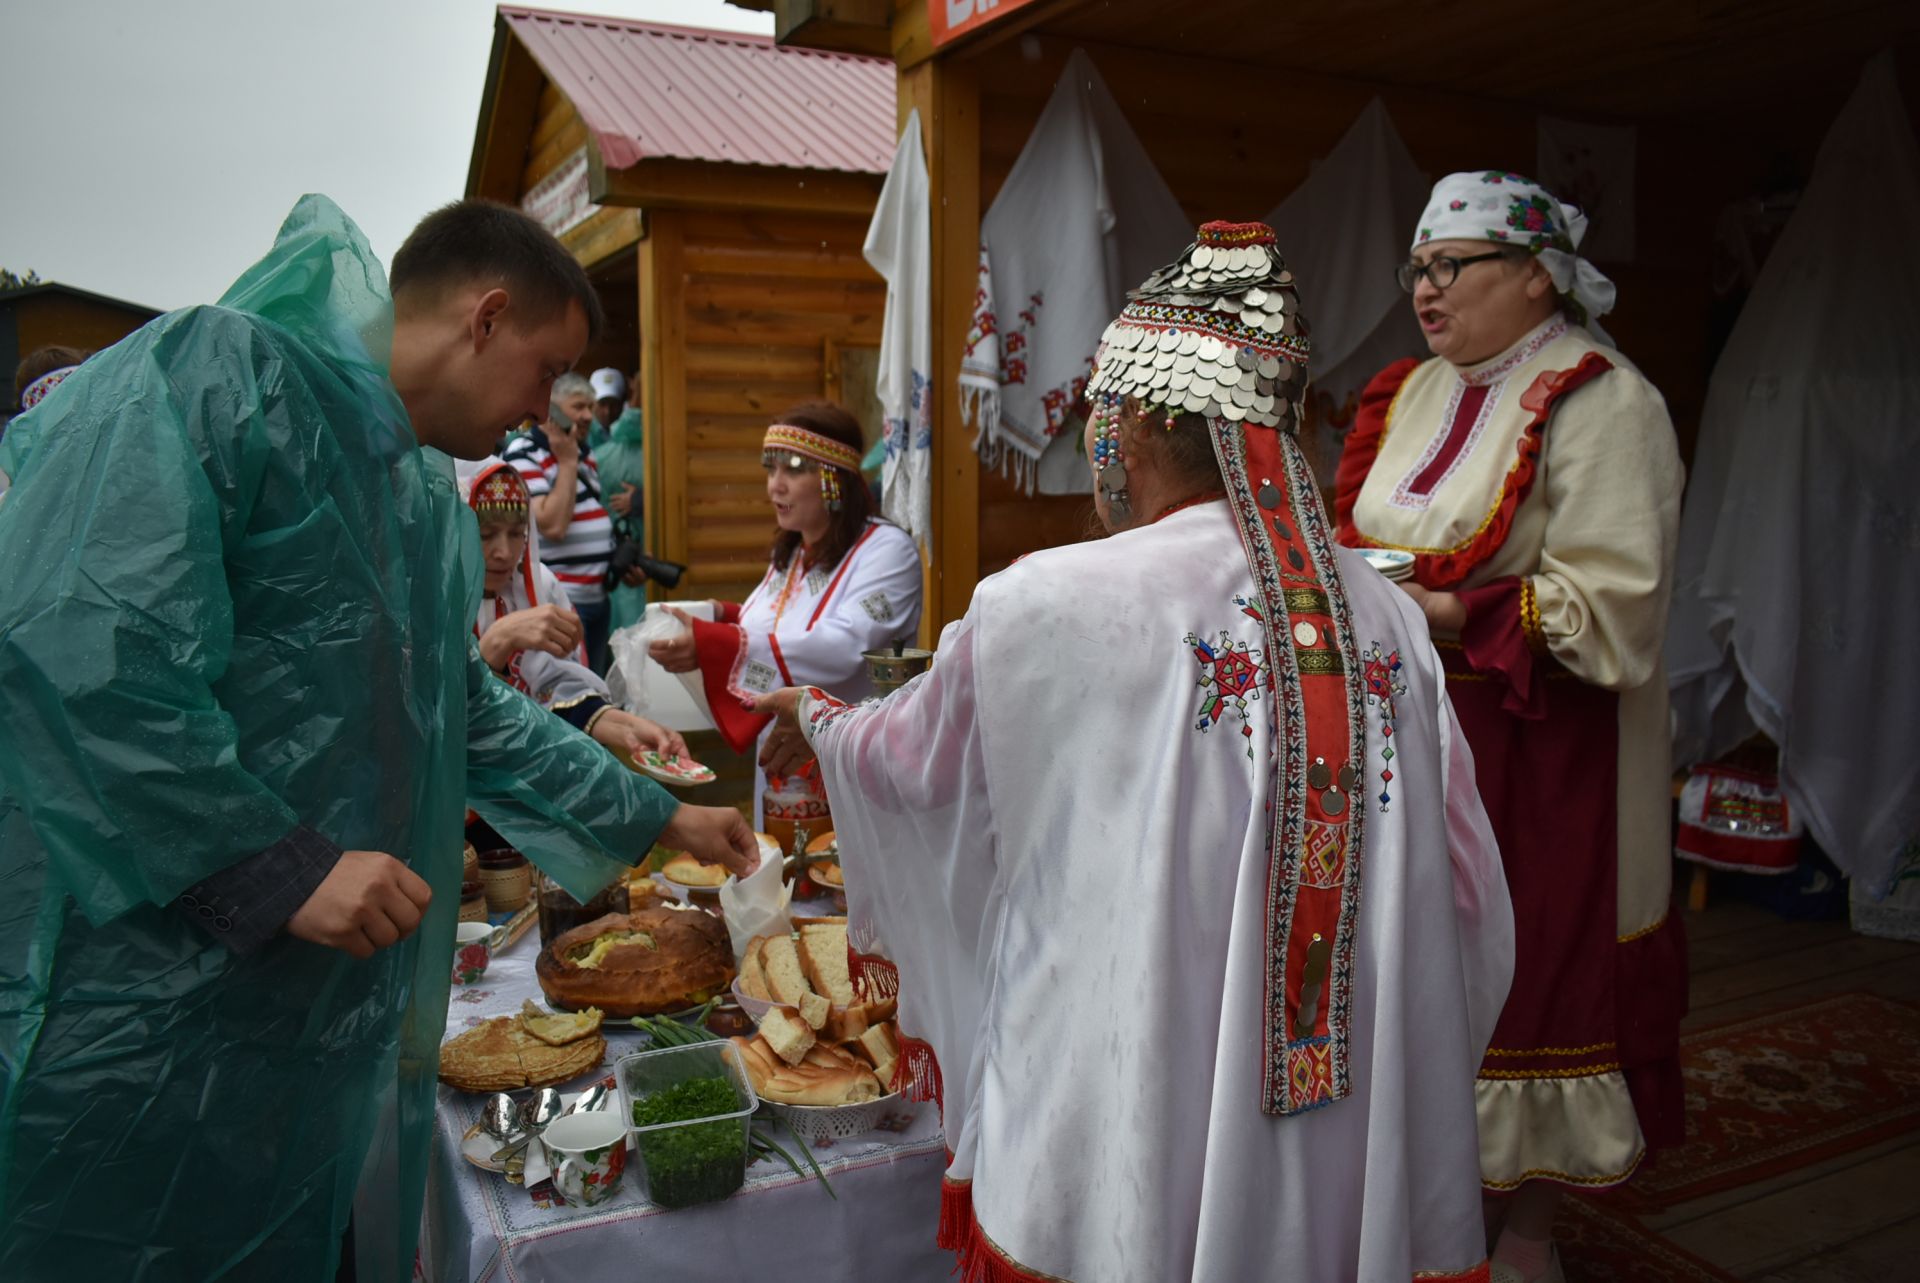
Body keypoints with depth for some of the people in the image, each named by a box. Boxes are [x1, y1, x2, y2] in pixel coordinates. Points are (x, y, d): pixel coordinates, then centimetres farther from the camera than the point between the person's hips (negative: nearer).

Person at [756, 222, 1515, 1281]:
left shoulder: (1043, 608, -15)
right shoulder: (1390, 620, -4)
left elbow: (903, 760, 4)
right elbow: (1471, 901, 0)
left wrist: (814, 717, 26)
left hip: (1126, 1163, -3)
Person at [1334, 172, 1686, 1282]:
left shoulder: (1602, 404, -10)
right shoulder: (1416, 393, 13)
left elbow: (1609, 607, -18)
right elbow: (1372, 542, 21)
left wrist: (1441, 615, -20)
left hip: (1538, 755, -6)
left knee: (1529, 973, 4)